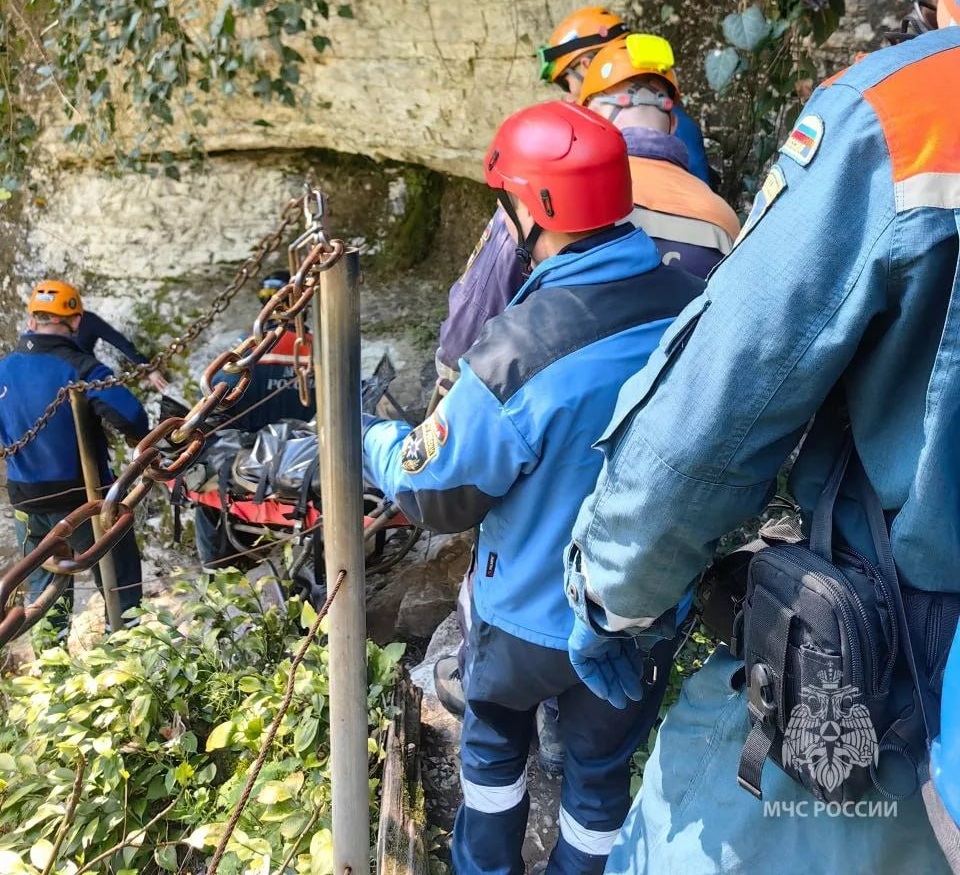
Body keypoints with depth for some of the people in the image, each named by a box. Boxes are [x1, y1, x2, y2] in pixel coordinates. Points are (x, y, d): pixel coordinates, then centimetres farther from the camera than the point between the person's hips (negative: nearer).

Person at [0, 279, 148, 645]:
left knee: (42, 587, 21)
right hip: (81, 497, -6)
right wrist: (143, 444, -10)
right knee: (120, 584, 8)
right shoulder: (80, 368, -19)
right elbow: (130, 415, -30)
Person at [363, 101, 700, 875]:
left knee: (495, 743, 27)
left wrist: (364, 436, 1)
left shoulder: (519, 350, -31)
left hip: (535, 614, -3)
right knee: (603, 767, 25)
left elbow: (435, 491, -17)